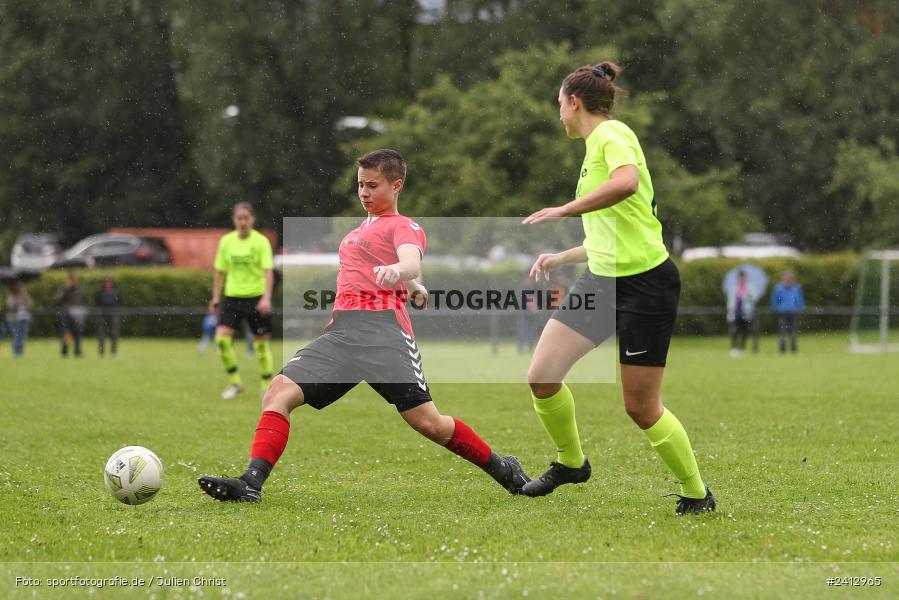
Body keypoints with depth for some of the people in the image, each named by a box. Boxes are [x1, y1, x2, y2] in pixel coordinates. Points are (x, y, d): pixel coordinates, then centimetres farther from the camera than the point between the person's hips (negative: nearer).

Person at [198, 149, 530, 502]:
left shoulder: (403, 226, 6)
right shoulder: (360, 230, 29)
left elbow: (412, 263, -17)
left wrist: (398, 270, -40)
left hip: (383, 329, -7)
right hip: (340, 333, 7)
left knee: (427, 422, -14)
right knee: (279, 393, -12)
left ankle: (504, 471, 5)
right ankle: (251, 483, -21)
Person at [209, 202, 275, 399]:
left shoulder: (261, 241, -6)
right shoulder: (226, 241, 5)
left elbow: (268, 272, -13)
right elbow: (220, 271, 13)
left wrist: (266, 298, -24)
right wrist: (216, 297, 11)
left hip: (256, 297, -3)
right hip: (232, 296, 3)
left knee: (261, 341, 3)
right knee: (222, 336, -14)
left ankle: (267, 386, 16)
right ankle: (234, 381, 0)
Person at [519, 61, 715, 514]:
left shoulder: (612, 135, -9)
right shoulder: (595, 146, 19)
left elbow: (626, 182, -33)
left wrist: (564, 210, -28)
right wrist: (560, 258, 29)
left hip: (645, 282, -8)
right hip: (602, 280, 8)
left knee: (641, 408, -3)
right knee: (542, 376, -3)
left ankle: (696, 494, 15)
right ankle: (570, 462, 20)